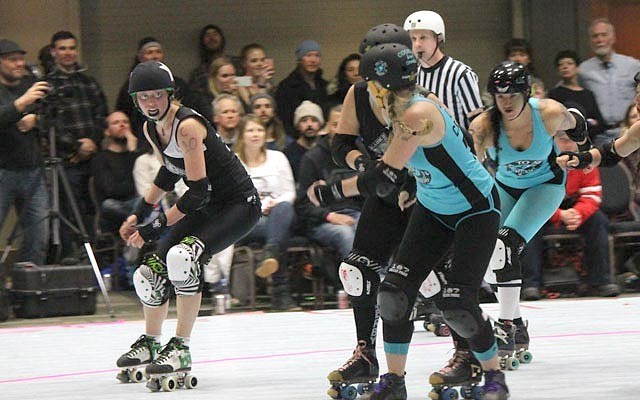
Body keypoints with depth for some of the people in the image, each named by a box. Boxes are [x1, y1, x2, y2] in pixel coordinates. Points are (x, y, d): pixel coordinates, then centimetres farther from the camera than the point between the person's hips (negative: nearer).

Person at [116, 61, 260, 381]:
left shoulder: (187, 126, -26)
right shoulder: (151, 129, 0)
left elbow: (198, 192, -28)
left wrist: (155, 227, -25)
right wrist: (140, 214, 16)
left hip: (239, 206, -9)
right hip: (206, 208, 9)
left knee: (181, 257, -31)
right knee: (150, 270, 5)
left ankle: (180, 349, -22)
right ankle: (150, 343, 32)